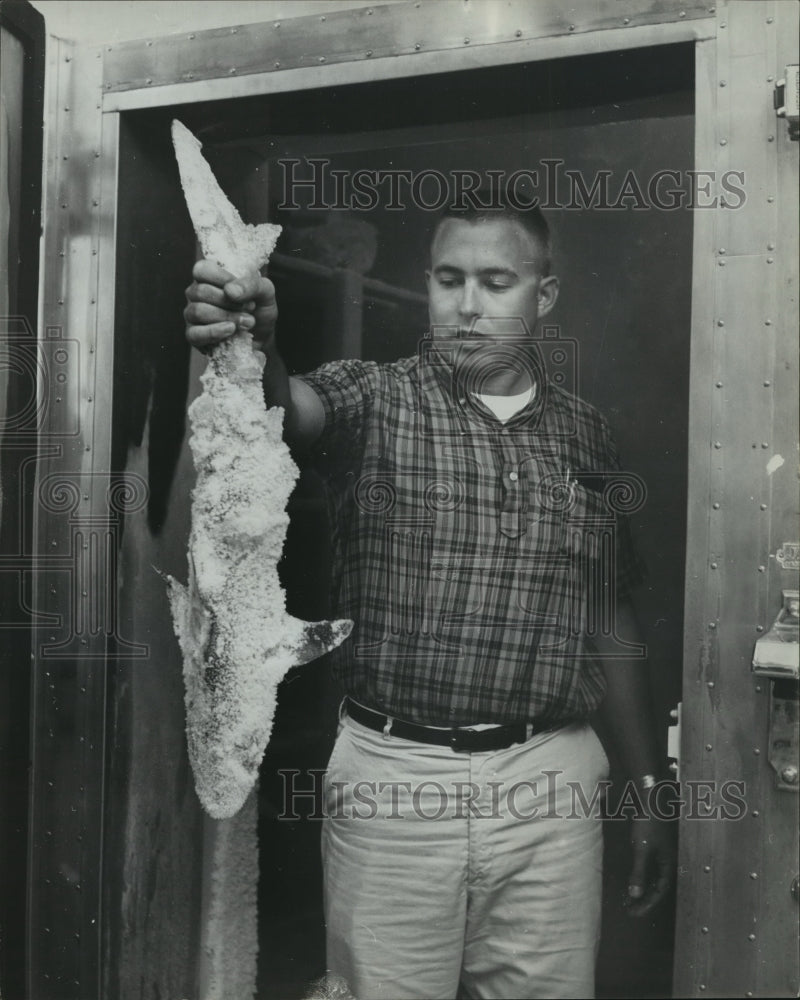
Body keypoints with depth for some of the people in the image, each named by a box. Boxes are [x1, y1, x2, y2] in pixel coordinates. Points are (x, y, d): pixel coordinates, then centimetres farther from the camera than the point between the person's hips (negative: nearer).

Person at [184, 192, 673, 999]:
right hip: (392, 775, -2)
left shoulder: (585, 436, 8)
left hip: (549, 782, 3)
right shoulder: (373, 402, 0)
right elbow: (293, 406, -24)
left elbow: (614, 631, 12)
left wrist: (650, 790, 11)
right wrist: (253, 346, -47)